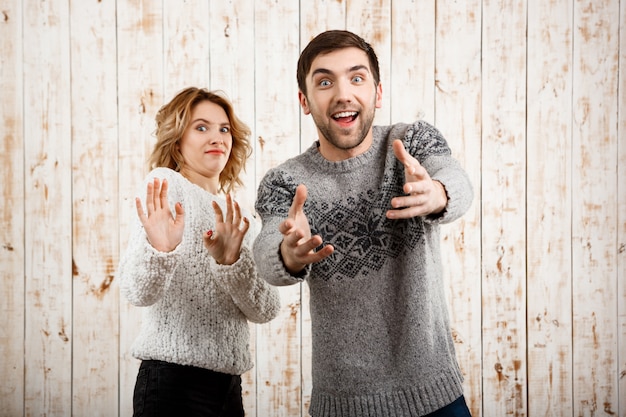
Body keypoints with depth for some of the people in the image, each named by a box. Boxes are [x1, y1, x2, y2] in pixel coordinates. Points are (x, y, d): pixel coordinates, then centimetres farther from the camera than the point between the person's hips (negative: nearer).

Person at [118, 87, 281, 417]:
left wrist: (230, 260, -19)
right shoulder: (165, 183, -5)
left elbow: (266, 310, -2)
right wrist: (159, 248, -36)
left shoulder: (232, 216, 12)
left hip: (228, 384, 6)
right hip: (174, 381, -6)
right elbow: (139, 292, -17)